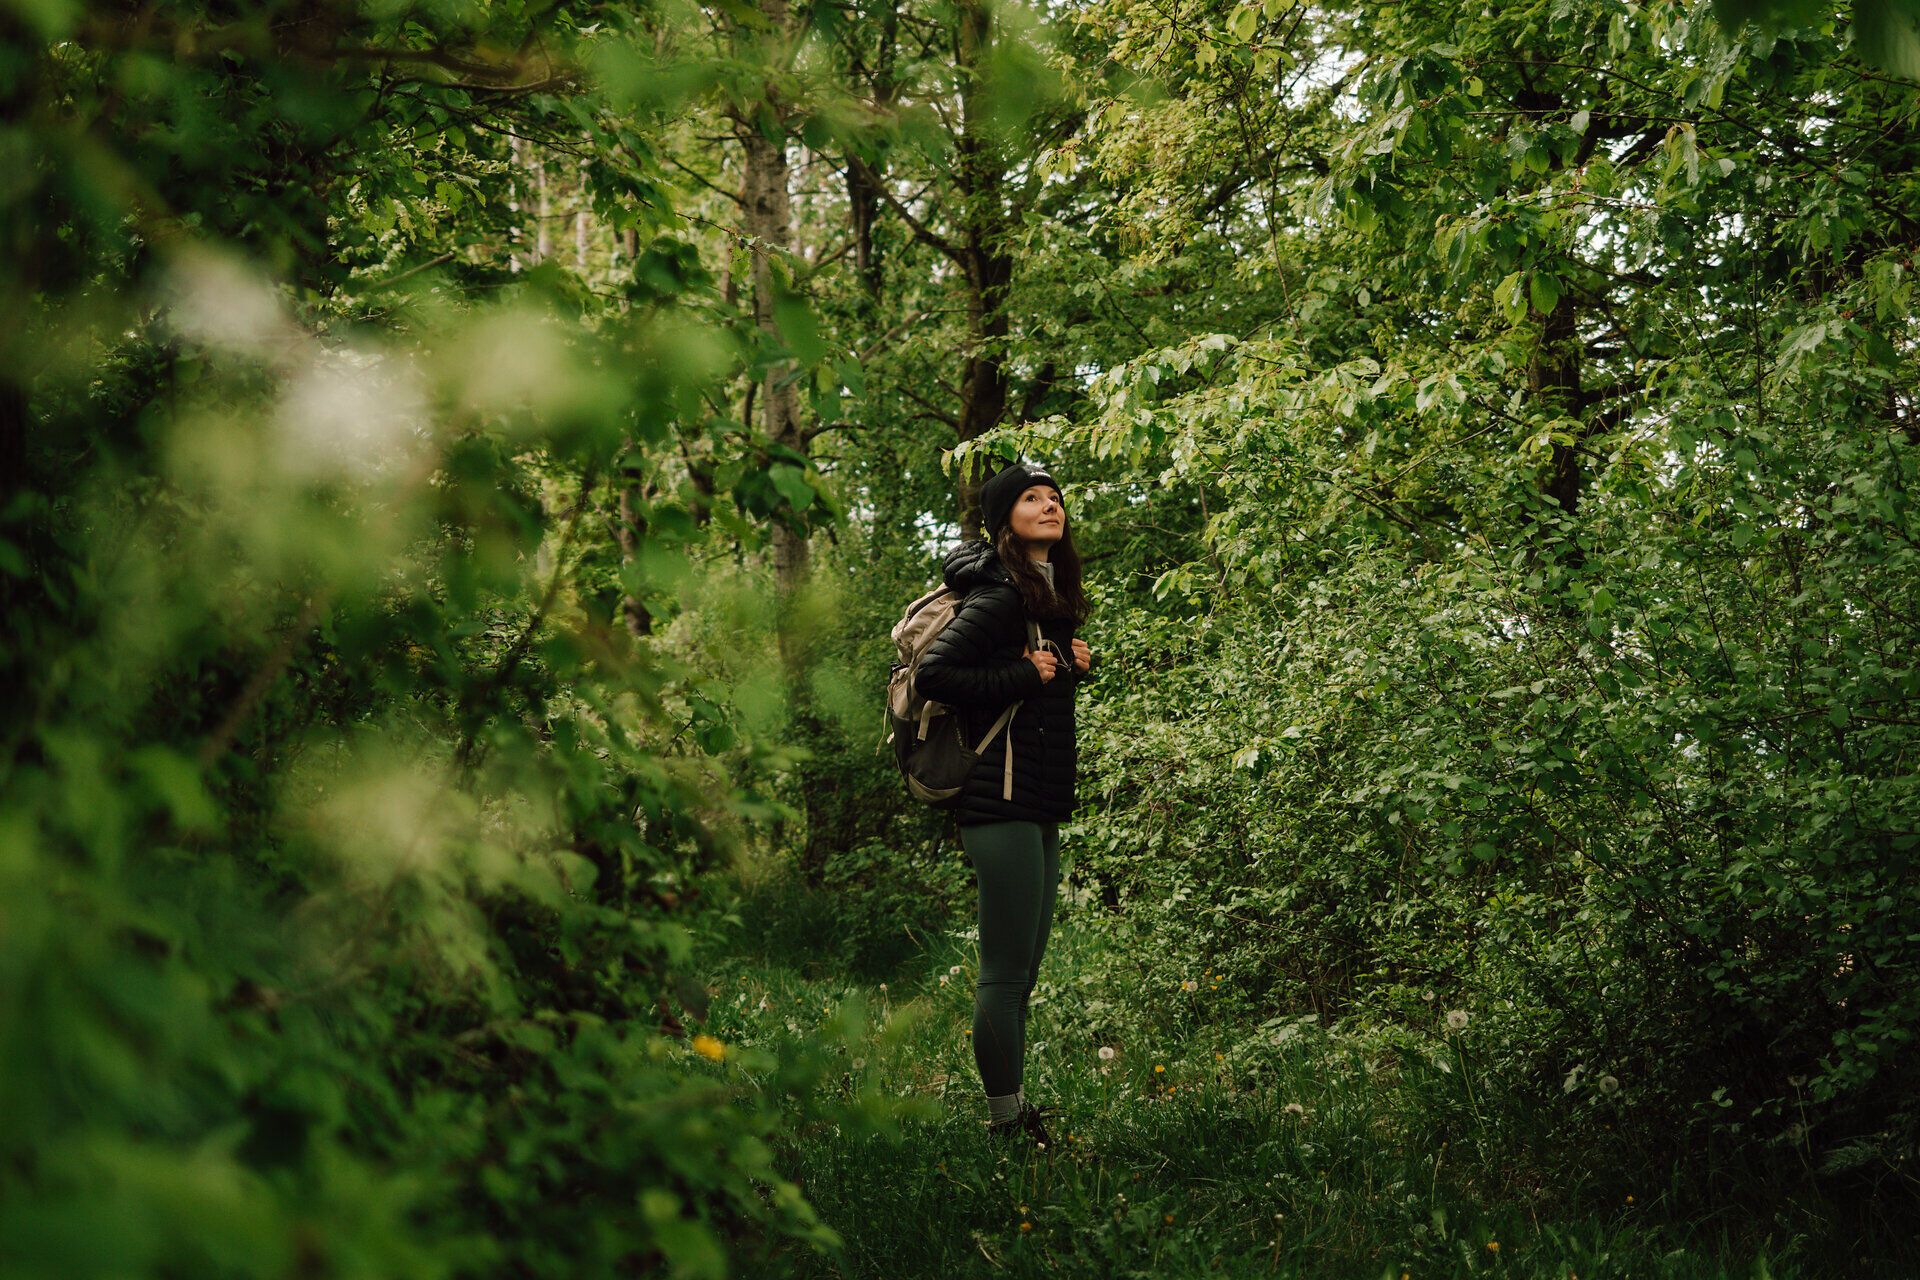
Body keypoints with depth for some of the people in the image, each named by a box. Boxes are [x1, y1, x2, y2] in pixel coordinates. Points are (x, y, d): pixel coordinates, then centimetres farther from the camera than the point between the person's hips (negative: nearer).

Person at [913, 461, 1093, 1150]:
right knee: (1006, 970, -6)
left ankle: (1015, 1110, 20)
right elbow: (932, 675, -19)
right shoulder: (999, 598, -12)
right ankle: (1006, 1120, 0)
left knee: (1021, 970, 13)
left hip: (1041, 806, 10)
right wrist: (1022, 675, -16)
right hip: (1003, 800, -10)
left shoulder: (1053, 598, 15)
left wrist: (1073, 665, 7)